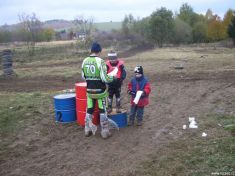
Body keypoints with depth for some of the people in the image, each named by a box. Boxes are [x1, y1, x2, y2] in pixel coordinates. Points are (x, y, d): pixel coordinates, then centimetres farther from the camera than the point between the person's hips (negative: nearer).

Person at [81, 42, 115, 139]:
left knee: (89, 110, 16)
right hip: (100, 91, -4)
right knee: (103, 111, 7)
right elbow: (105, 78, -18)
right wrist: (112, 77, 1)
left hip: (89, 90, 4)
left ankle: (87, 130, 25)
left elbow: (83, 76, 8)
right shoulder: (100, 61, -16)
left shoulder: (85, 61, -1)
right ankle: (105, 132, 14)